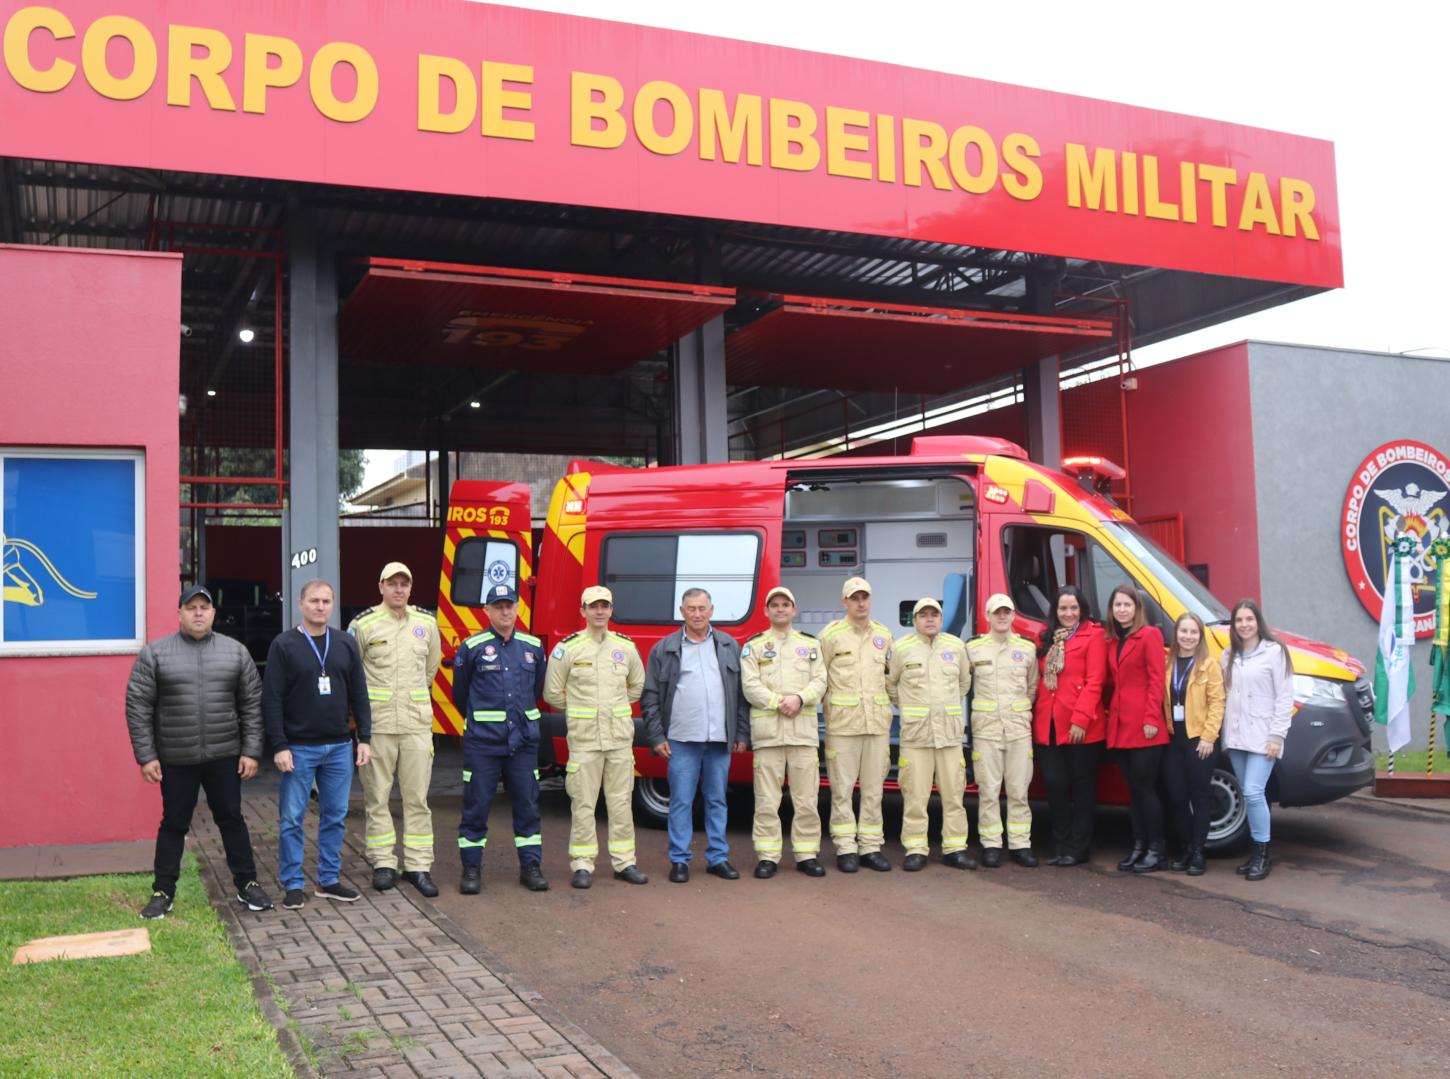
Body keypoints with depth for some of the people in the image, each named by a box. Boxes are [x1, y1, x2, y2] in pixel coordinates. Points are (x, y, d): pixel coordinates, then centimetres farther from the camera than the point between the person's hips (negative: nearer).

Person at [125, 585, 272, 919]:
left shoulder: (235, 652, 2)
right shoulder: (155, 653, -3)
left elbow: (252, 705, 4)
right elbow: (138, 707, -4)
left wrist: (251, 751, -2)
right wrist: (146, 756, -8)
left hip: (224, 756, 1)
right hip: (176, 758, -1)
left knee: (232, 820, 9)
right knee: (174, 824, 9)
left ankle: (247, 884, 20)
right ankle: (163, 892, 21)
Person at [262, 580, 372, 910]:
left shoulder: (346, 644, 7)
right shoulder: (284, 645, -4)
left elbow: (359, 695, 9)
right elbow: (272, 700, -7)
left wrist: (364, 738, 4)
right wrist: (279, 746, -12)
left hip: (339, 747, 4)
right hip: (299, 748, -3)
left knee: (335, 817, 9)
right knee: (291, 819, 2)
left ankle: (329, 881, 20)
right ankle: (293, 885, 12)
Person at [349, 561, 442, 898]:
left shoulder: (427, 623, 8)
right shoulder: (363, 624, -3)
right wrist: (363, 705, 10)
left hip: (418, 722, 2)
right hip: (377, 724, -2)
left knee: (417, 797, 4)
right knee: (377, 797, 4)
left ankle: (418, 866, 9)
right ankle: (383, 863, 13)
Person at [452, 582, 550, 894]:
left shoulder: (534, 647, 7)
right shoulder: (472, 647, -3)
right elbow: (460, 693, 9)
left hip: (523, 740, 3)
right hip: (482, 742, -3)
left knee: (527, 804, 7)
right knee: (476, 806, 2)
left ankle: (530, 866, 16)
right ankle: (471, 868, 13)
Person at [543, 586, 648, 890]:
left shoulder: (626, 646, 8)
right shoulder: (567, 648, -3)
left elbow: (637, 685, 22)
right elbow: (552, 693, 3)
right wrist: (580, 710, 7)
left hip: (620, 736, 3)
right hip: (584, 737, -3)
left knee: (621, 802, 7)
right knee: (583, 803, -1)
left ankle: (624, 863, 15)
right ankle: (582, 865, 6)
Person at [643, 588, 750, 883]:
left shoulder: (729, 646, 10)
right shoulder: (664, 649, 4)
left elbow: (741, 693, 10)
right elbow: (650, 696, 4)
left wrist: (742, 734, 6)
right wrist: (656, 736, -3)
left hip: (720, 739, 2)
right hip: (682, 740, -2)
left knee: (717, 800, 9)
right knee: (681, 801, 2)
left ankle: (718, 858, 18)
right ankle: (679, 860, 10)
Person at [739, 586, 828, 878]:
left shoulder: (811, 644, 15)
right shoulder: (754, 646, 8)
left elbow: (820, 681, 5)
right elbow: (750, 686, -2)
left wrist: (800, 698, -13)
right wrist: (779, 703, -13)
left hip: (804, 729, 2)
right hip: (767, 730, -2)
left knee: (807, 798, 3)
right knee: (767, 799, -1)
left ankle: (807, 854, 13)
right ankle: (767, 857, 6)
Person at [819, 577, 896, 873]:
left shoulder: (884, 635, 13)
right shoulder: (831, 634, -1)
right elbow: (819, 677, 2)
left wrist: (891, 703, 15)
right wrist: (828, 706, -1)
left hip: (878, 722, 4)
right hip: (842, 722, -4)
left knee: (873, 788, 7)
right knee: (842, 788, 0)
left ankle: (870, 848, 13)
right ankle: (845, 849, 6)